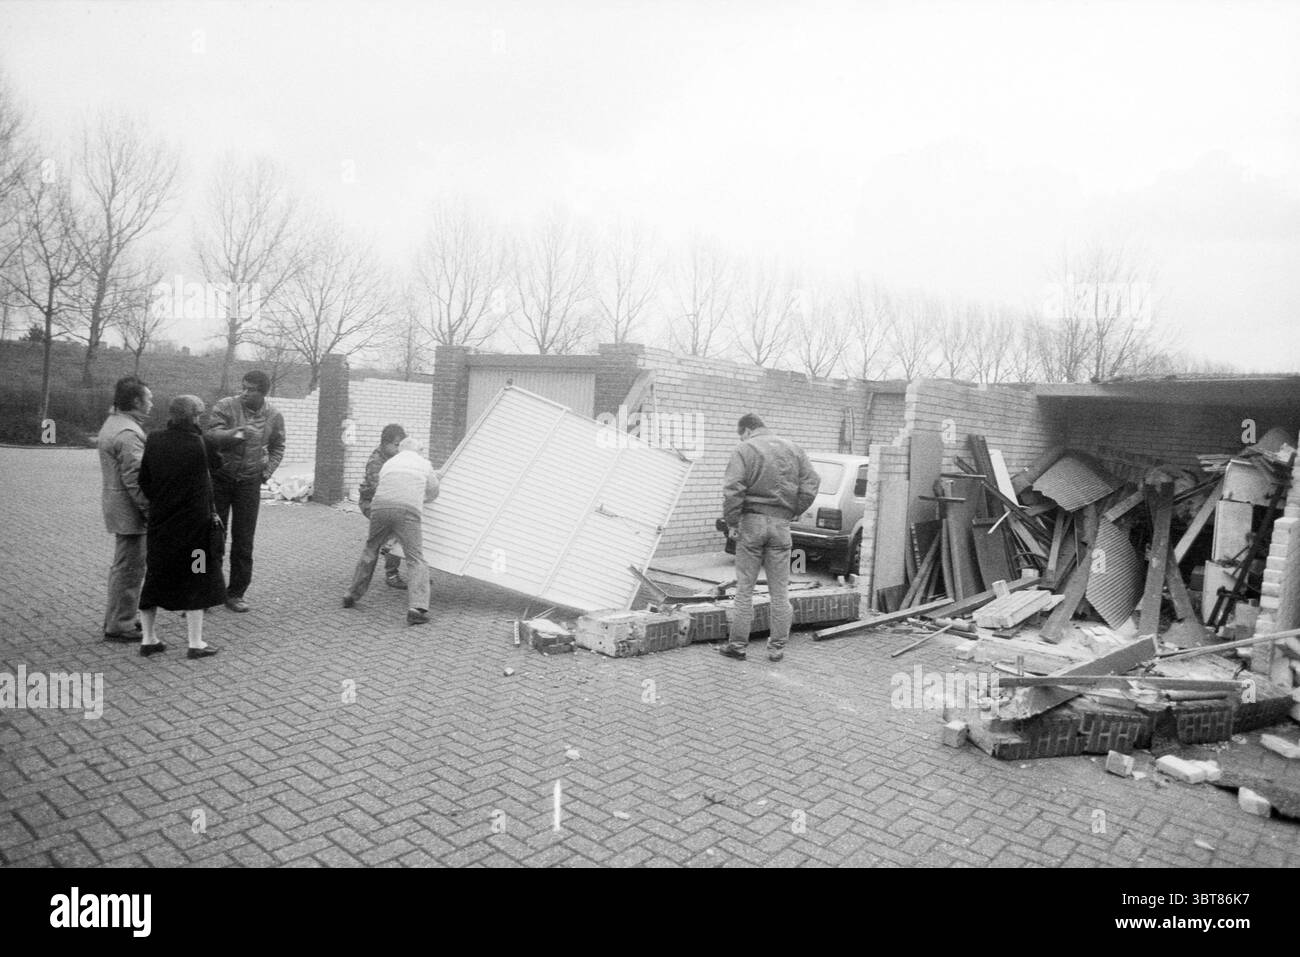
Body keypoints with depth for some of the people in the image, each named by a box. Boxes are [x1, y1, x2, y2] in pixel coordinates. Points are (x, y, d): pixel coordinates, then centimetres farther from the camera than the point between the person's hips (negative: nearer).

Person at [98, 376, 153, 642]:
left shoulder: (113, 423, 14)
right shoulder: (128, 433, -20)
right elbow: (134, 480, -24)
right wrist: (150, 511, -19)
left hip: (118, 507, 11)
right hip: (130, 510, -11)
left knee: (123, 566, 20)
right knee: (129, 568, -2)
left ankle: (119, 618, 32)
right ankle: (119, 626, 6)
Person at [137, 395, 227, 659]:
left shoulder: (154, 441, -3)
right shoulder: (198, 444, -16)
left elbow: (144, 481, 1)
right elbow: (214, 463, 3)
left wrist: (157, 502, 14)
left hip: (160, 522, 5)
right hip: (194, 523, -4)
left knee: (156, 578, 16)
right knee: (195, 581, 7)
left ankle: (149, 639, 25)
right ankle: (196, 643, 11)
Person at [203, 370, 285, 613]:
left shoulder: (274, 417, -1)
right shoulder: (225, 406, -10)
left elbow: (277, 447, 14)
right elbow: (211, 435, -20)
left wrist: (268, 470, 0)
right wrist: (235, 433, -37)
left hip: (249, 482, 2)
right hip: (219, 477, -2)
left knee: (243, 540, 4)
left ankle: (236, 593, 15)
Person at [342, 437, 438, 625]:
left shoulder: (388, 463, 31)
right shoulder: (424, 464, 25)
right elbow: (432, 493, 34)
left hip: (380, 506, 3)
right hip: (408, 511, -3)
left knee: (370, 550, 24)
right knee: (415, 559, -1)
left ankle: (352, 596, 34)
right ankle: (417, 608, -16)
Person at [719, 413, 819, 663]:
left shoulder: (745, 450, -5)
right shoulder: (793, 449, 10)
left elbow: (732, 489, -14)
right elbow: (811, 482, 8)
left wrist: (731, 522, -7)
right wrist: (795, 512, 12)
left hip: (752, 522, -3)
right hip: (781, 524, 4)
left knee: (744, 588, 5)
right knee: (780, 590, 9)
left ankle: (738, 644, 9)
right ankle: (777, 647, 14)